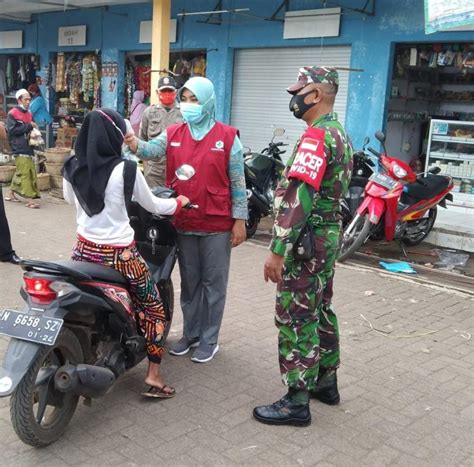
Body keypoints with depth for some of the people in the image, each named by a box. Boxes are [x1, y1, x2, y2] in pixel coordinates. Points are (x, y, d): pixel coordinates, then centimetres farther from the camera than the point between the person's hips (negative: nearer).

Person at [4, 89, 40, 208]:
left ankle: (11, 194, 24)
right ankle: (30, 200, -13)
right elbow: (12, 130, -13)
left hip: (28, 148, 8)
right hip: (19, 149, -8)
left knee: (31, 172, 10)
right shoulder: (12, 114, -4)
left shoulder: (29, 114, 17)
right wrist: (28, 126, -14)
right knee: (25, 174, -11)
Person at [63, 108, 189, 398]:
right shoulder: (125, 169, -15)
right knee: (153, 308, 13)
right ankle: (154, 376, 11)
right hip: (120, 254, -5)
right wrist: (179, 203, 18)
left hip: (84, 250, 5)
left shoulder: (72, 167, -2)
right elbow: (151, 205, -2)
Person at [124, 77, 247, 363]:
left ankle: (210, 339, 20)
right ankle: (191, 334, 31)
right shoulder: (173, 134, 5)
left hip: (217, 225, -4)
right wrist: (135, 145, -36)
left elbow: (238, 182, -4)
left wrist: (240, 220, -7)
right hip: (183, 223, 4)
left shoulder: (227, 136, -4)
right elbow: (152, 150, -13)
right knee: (189, 282, 17)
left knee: (213, 283, 7)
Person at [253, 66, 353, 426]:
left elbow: (298, 200, -26)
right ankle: (326, 380, 32)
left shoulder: (316, 136, -20)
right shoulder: (340, 134, 13)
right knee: (320, 310, 19)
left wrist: (278, 250, -25)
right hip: (330, 234, 10)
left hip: (307, 239, -10)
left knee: (295, 318, -3)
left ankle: (297, 401, 5)